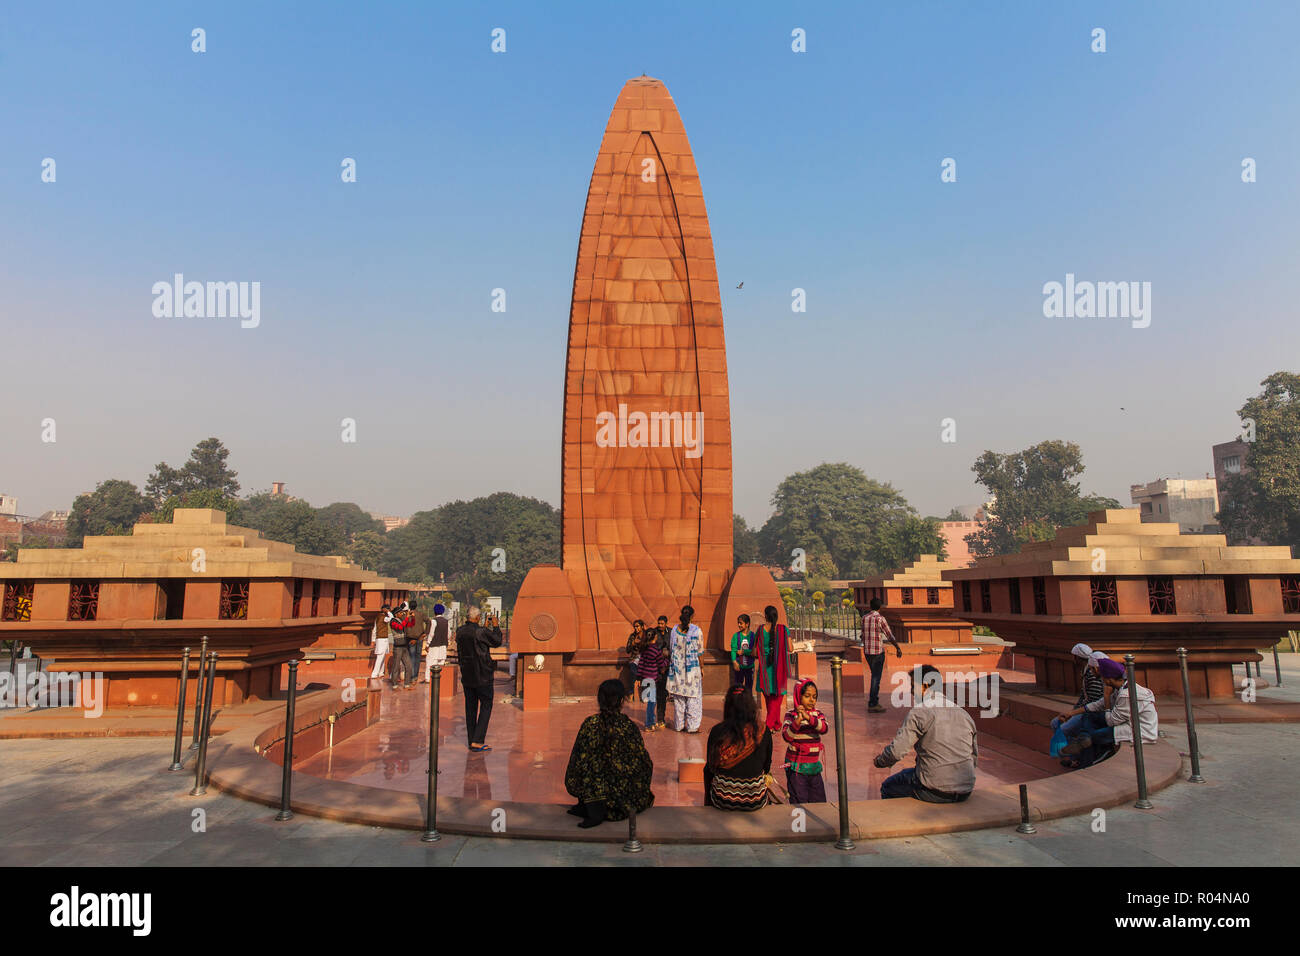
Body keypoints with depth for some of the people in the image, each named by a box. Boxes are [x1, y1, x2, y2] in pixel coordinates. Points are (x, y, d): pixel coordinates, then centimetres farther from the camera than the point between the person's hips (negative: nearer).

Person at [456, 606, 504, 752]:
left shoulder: (460, 631, 0)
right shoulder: (481, 631, -19)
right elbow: (497, 642, -5)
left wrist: (485, 627, 19)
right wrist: (496, 626, 6)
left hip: (466, 675, 6)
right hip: (482, 675, -6)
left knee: (470, 707, 13)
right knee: (486, 705, 4)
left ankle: (471, 740, 18)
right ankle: (477, 741, -2)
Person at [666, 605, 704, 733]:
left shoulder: (674, 630, -1)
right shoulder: (697, 630, -10)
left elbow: (670, 650, 5)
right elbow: (699, 652, -6)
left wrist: (671, 665, 15)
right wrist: (701, 669, 3)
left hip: (677, 667, 3)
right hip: (692, 668, -3)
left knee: (678, 696, 12)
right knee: (693, 696, 5)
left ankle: (679, 725, 19)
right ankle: (692, 726, 5)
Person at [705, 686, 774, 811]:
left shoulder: (717, 731, -13)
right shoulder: (764, 733, -10)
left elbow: (710, 767, -1)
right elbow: (767, 767, 4)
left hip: (723, 801, -1)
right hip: (756, 802, 1)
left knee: (707, 772, 29)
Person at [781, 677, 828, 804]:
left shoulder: (817, 714, 3)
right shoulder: (791, 715, -6)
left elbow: (823, 728, -18)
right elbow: (786, 736, -19)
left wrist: (808, 717, -33)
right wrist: (797, 721, -33)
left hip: (814, 766, 4)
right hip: (796, 767, -4)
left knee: (819, 802, 10)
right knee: (799, 803, -1)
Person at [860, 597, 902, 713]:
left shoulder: (864, 619, 6)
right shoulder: (880, 618, -12)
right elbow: (890, 636, -11)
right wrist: (898, 648, 0)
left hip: (867, 651, 6)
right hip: (878, 652, -6)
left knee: (875, 676, 18)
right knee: (876, 678, -1)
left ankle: (875, 701, 20)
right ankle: (872, 705, 0)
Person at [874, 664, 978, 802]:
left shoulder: (919, 713, -13)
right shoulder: (963, 713, 7)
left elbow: (896, 751, -16)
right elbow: (974, 756, 16)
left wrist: (879, 760, 5)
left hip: (935, 792, -7)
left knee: (888, 787, 16)